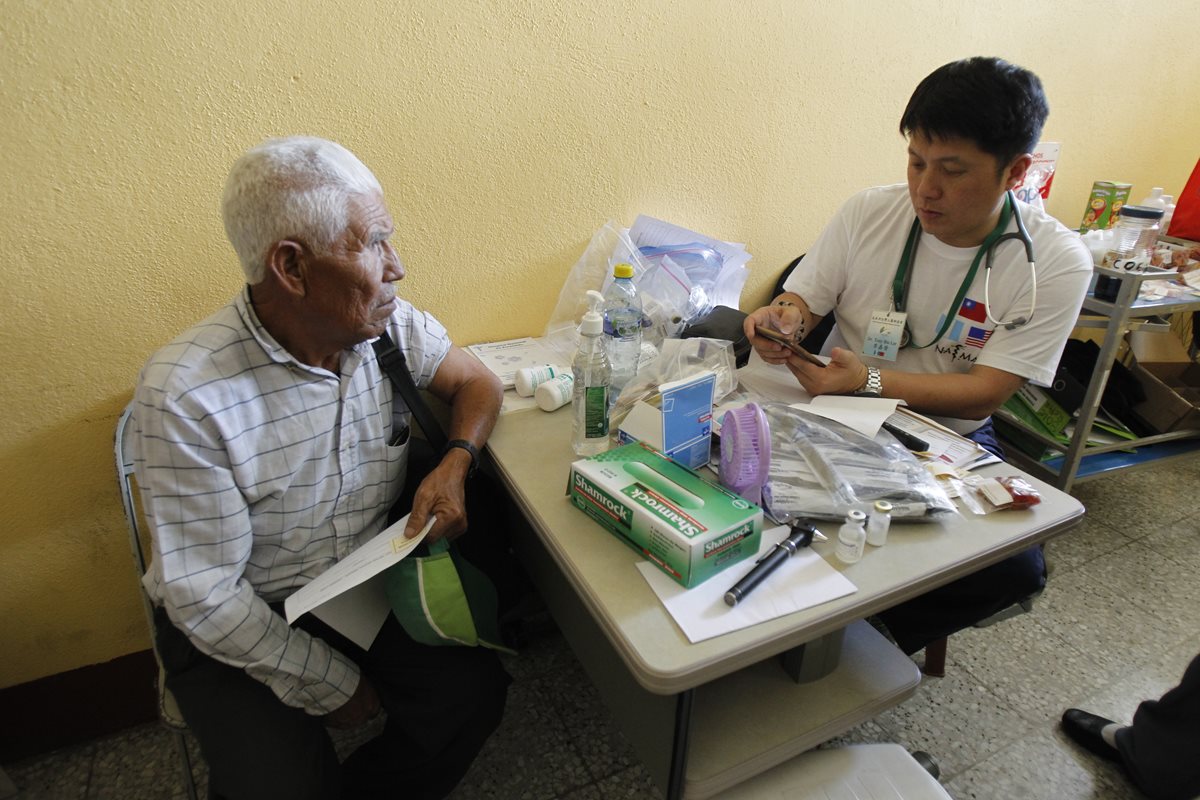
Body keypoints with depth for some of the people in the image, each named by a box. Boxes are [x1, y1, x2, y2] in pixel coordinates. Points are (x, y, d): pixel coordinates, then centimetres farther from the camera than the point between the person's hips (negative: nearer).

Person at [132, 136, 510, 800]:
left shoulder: (392, 326, -11)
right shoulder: (183, 393, -24)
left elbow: (475, 382, 6)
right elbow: (204, 595, -19)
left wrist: (454, 464, -15)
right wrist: (330, 687, -14)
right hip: (240, 624, -3)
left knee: (474, 692, -14)